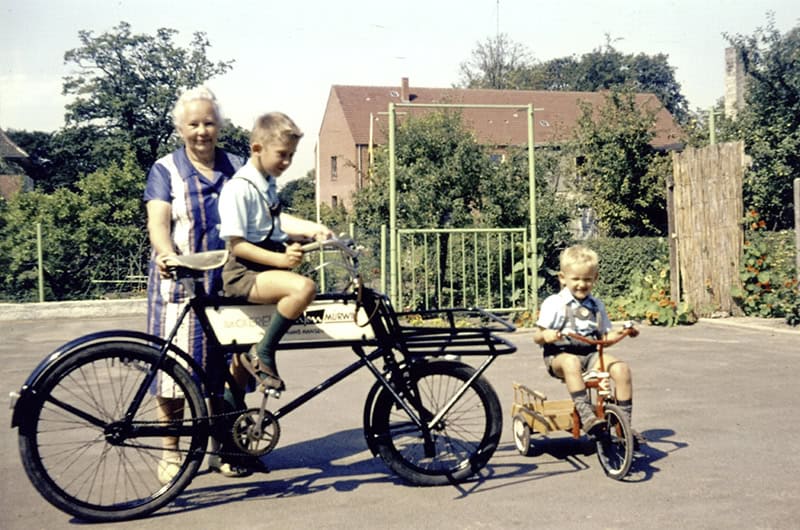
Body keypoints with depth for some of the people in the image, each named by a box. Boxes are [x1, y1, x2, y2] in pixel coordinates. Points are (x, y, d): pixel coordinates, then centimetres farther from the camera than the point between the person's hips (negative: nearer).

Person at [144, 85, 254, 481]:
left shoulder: (237, 167, 12)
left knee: (224, 369, 7)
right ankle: (170, 451, 14)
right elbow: (158, 222, -9)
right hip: (181, 285, -3)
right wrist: (167, 255, -31)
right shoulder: (166, 170, 3)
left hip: (227, 285, 3)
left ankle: (220, 448, 21)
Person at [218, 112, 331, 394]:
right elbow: (236, 244, -20)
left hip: (266, 271, 10)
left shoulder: (268, 184, 12)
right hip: (244, 273, -10)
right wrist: (280, 259, -29)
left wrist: (311, 229, 12)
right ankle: (263, 354, -19)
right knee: (304, 287, -33)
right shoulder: (240, 188, -16)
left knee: (248, 351, 16)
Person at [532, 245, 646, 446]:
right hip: (560, 355, -4)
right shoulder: (554, 303, 1)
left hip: (591, 354, 4)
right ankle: (586, 415, -44)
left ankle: (624, 423, -14)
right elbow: (537, 337, -2)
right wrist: (545, 335, -25)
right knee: (571, 363, -40)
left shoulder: (596, 306, 17)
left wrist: (621, 333, 0)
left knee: (621, 368, -22)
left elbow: (604, 338, 19)